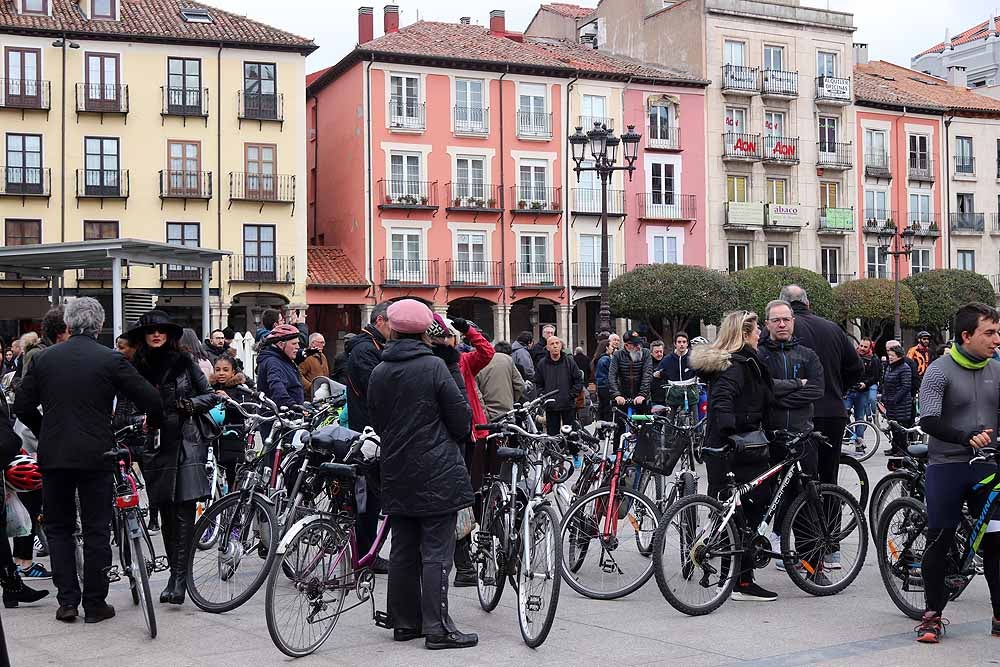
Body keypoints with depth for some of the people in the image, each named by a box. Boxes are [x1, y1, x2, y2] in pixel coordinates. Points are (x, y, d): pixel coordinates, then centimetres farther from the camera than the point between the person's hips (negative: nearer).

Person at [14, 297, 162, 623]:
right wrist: (151, 423, 14)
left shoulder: (44, 358, 3)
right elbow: (152, 400, -8)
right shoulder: (111, 360, -6)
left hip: (53, 455, 2)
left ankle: (67, 601, 9)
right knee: (96, 530, 6)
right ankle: (95, 604, 9)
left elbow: (22, 407, 6)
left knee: (58, 528, 14)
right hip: (96, 456, -2)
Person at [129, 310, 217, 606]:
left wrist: (190, 403, -10)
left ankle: (179, 576, -12)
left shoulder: (184, 362, 4)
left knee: (184, 510, -11)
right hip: (155, 446, 3)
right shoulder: (138, 367, 10)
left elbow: (211, 396, 7)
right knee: (166, 513, 6)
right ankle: (175, 573, 15)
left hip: (186, 443, -3)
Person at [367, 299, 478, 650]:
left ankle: (404, 622, 19)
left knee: (403, 550, 12)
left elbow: (376, 421, 12)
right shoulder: (433, 366, -11)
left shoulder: (379, 372, 4)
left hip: (397, 473, 6)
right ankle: (437, 628, -3)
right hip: (436, 473, -6)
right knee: (436, 551, -3)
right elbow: (461, 416, -7)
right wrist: (454, 440, 13)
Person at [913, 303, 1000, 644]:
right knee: (939, 541, 1)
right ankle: (932, 615, 12)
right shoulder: (939, 370, -8)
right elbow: (929, 421, -19)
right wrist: (966, 438, -32)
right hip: (946, 466, -4)